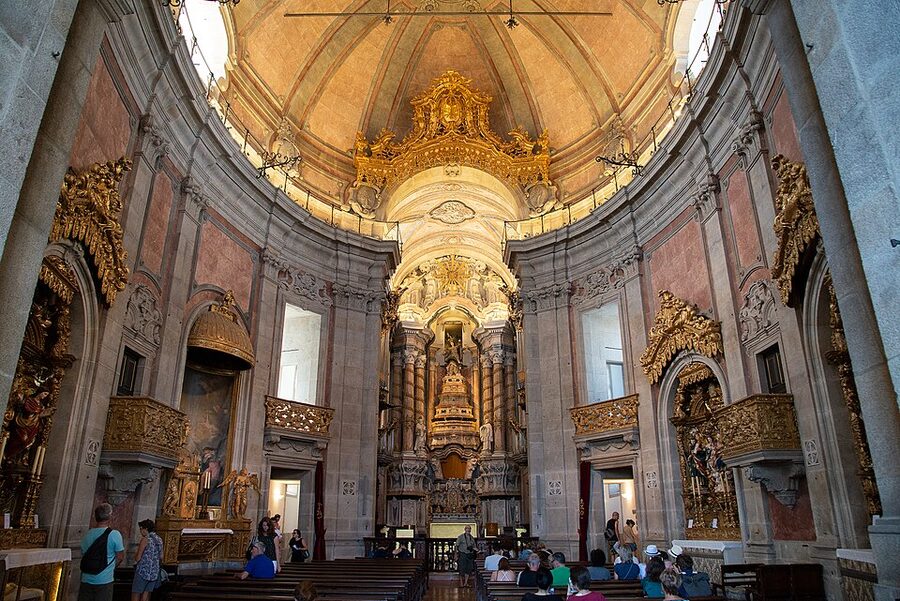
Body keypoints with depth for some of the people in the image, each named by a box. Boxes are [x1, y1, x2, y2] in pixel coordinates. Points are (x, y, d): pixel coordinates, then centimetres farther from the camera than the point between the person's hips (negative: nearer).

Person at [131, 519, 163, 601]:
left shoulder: (145, 539, -10)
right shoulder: (159, 540, 9)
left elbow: (137, 558, -10)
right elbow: (161, 558, 15)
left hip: (143, 572, -6)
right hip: (154, 572, 6)